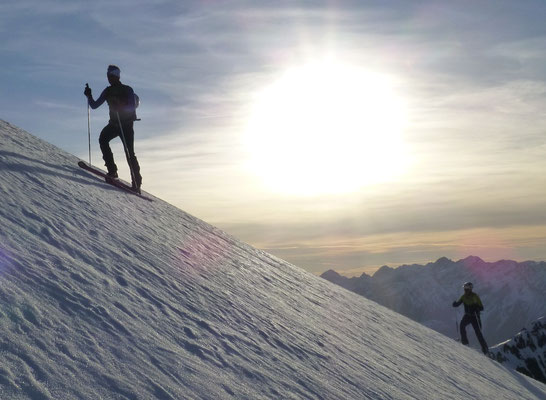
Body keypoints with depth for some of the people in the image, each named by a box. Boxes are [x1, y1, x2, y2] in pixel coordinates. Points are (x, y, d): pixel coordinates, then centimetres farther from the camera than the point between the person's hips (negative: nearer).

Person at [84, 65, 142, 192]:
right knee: (103, 139, -22)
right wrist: (89, 97, -9)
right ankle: (112, 170, -23)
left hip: (126, 124, -5)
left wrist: (120, 106, -33)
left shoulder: (127, 90, -4)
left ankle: (136, 182, -8)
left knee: (129, 153, -10)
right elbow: (94, 105, 9)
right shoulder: (108, 91, 11)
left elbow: (132, 107, -17)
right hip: (114, 123, 5)